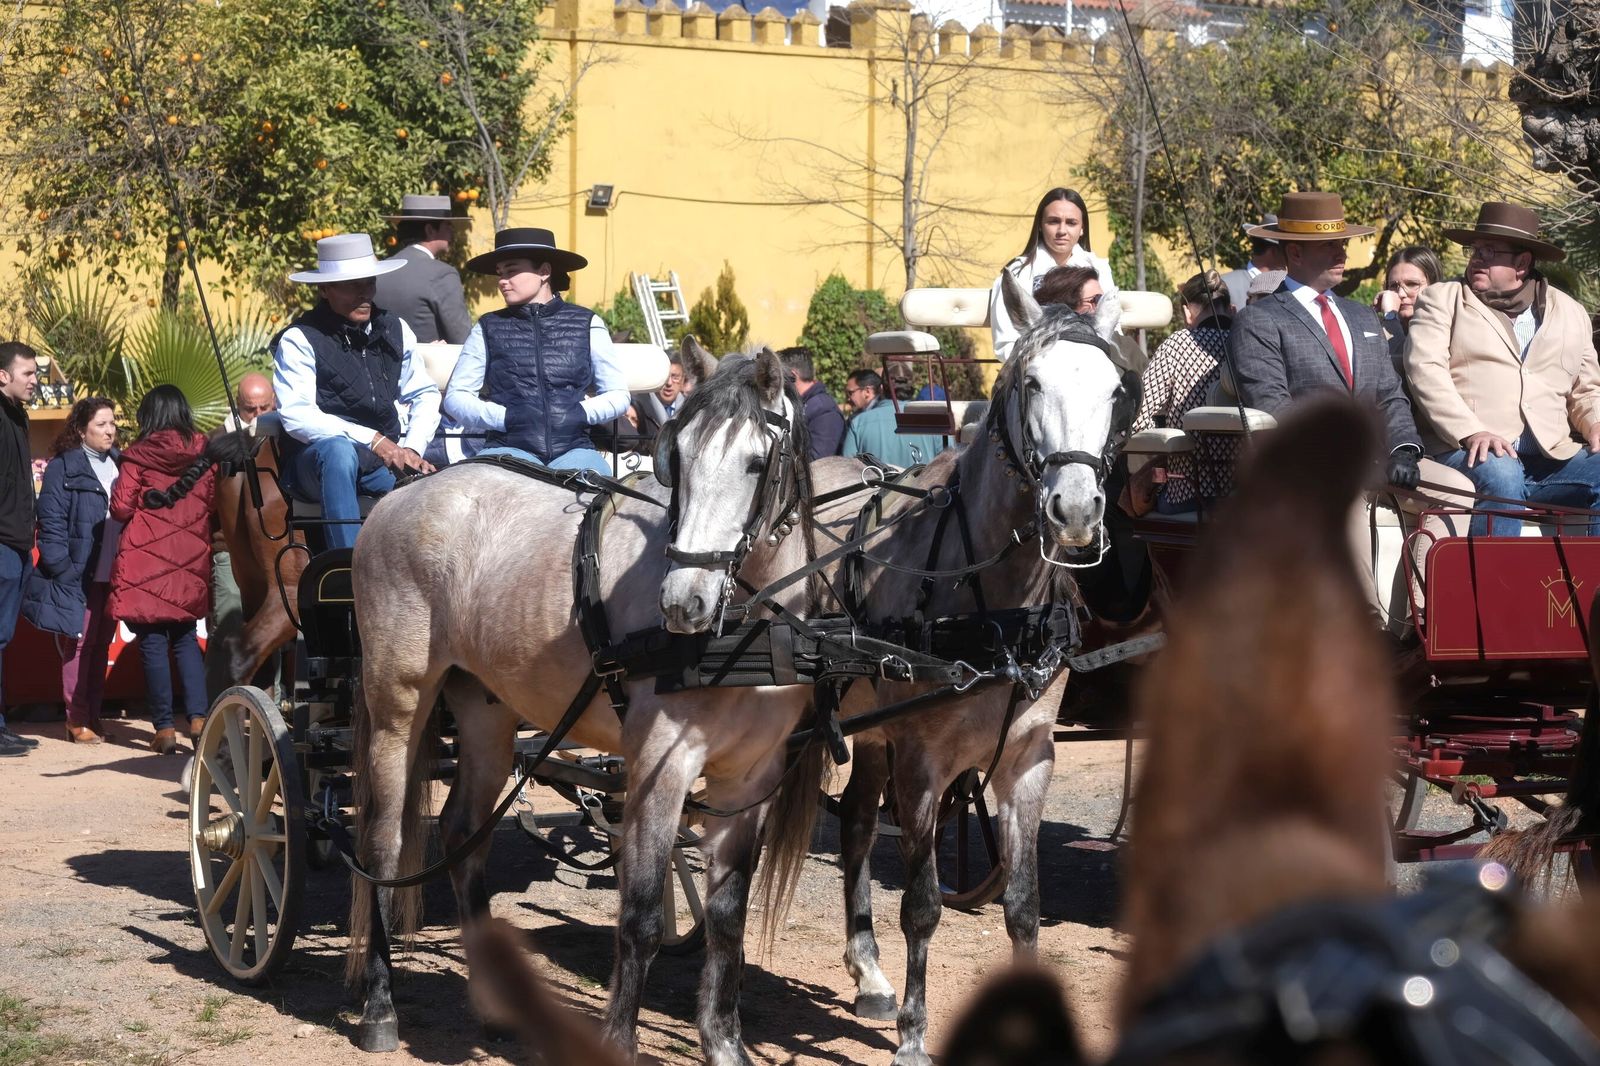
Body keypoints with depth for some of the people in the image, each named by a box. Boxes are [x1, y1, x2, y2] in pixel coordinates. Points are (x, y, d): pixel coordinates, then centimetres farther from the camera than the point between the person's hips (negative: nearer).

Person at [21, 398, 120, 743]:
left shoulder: (119, 464, 13)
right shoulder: (63, 468, -6)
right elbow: (52, 522, -10)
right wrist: (62, 570, -17)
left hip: (113, 572, 6)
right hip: (80, 575, -6)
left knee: (101, 644, 10)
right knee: (79, 644, -2)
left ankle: (93, 715, 16)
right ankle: (77, 719, 4)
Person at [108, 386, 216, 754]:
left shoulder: (138, 456, -6)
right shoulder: (203, 454, 3)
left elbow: (121, 508, -8)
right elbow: (215, 504, 6)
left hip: (147, 562, -4)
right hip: (191, 563, 4)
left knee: (152, 641, 2)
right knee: (185, 639, 15)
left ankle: (165, 727, 1)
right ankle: (197, 718, 1)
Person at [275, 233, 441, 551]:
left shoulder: (395, 330, 11)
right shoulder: (299, 340, -5)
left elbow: (425, 394, 17)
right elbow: (297, 417, -15)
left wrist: (411, 449, -3)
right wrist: (371, 440, -21)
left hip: (385, 458, 4)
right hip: (317, 463, -4)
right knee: (339, 449, -39)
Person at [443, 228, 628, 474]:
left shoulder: (587, 325, 13)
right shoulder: (489, 328, 14)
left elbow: (618, 395, 14)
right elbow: (455, 397, 11)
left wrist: (580, 414, -5)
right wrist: (506, 417, -5)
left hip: (574, 447, 0)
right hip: (509, 447, 0)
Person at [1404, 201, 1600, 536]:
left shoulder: (1570, 312, 24)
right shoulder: (1441, 299, 14)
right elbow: (1425, 370, -1)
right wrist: (1470, 432, -17)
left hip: (1553, 458, 3)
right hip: (1470, 454, -3)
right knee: (1499, 475, -36)